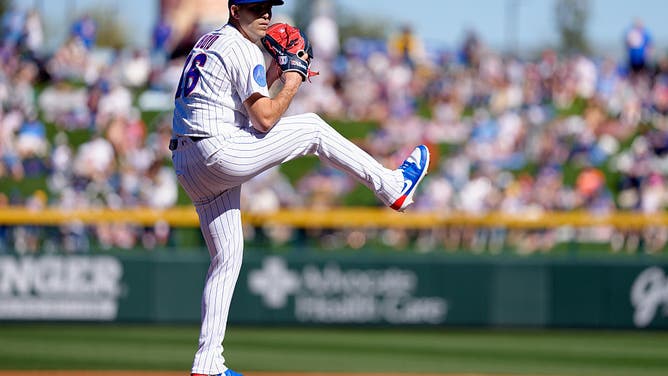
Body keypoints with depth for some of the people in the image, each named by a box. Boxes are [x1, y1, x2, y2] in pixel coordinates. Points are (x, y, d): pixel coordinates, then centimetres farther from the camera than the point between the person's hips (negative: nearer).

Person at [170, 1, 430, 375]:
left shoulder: (209, 43, 22)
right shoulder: (242, 49, -8)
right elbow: (264, 119, -14)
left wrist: (273, 75, 20)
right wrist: (291, 86, 1)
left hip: (189, 169, 9)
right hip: (220, 153, -9)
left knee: (227, 259, 11)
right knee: (312, 128, 4)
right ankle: (392, 186, 14)